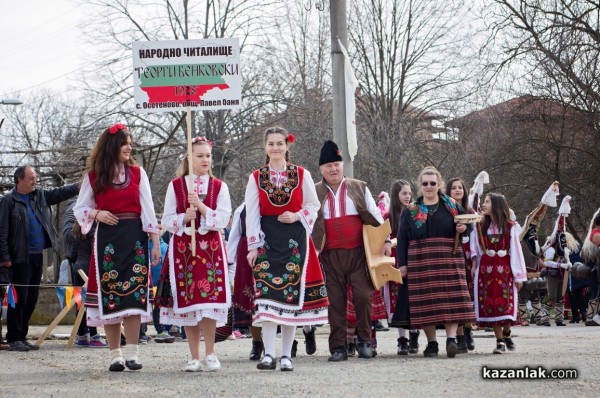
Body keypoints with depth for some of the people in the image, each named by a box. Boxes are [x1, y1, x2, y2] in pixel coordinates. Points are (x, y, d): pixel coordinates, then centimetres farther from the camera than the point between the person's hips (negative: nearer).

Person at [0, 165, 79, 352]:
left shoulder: (41, 195, 13)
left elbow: (60, 193, 10)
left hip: (37, 256, 7)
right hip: (21, 258, -7)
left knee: (32, 298, 10)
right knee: (19, 298, -7)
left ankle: (22, 337, 17)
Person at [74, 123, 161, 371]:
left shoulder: (137, 172, 6)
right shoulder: (93, 176, 5)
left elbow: (147, 209, 5)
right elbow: (79, 208, 11)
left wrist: (155, 242, 0)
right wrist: (96, 214, -10)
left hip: (134, 237, 0)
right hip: (107, 239, 0)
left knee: (134, 295, -8)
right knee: (109, 297, 0)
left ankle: (132, 353, -8)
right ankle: (115, 355, 6)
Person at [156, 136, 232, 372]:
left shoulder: (219, 187, 8)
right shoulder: (175, 186, 8)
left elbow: (223, 220, -3)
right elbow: (167, 220, 6)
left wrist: (200, 206, -14)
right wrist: (184, 218, -13)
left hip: (211, 248, -1)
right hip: (183, 248, 1)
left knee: (208, 299, -10)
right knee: (187, 302, -1)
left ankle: (210, 353, 1)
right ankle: (194, 357, 6)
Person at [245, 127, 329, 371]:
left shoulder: (302, 175, 5)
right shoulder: (256, 178, 7)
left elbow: (313, 205, 10)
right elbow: (252, 214, 5)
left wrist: (297, 216, -9)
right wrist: (253, 246, -2)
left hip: (295, 240, 0)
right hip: (267, 240, 0)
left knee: (292, 294, -1)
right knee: (267, 293, -11)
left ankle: (286, 355, 5)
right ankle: (269, 354, -12)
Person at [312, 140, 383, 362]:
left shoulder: (359, 189, 10)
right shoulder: (315, 193, 7)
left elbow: (375, 217, 12)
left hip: (358, 252, 0)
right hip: (330, 255, 0)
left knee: (363, 296, -8)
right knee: (335, 301, 1)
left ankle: (364, 340, 8)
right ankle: (338, 347, 6)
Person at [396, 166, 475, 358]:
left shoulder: (452, 206, 11)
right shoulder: (410, 210, 10)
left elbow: (467, 224, 18)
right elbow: (402, 239, 9)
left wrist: (464, 228, -6)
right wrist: (402, 263, 3)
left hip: (449, 260, 0)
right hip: (420, 261, 0)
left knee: (451, 298, -11)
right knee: (426, 300, -2)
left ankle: (451, 337, -14)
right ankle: (431, 342, 4)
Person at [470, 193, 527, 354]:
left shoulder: (510, 227, 0)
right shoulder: (481, 227, 7)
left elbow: (516, 251, -1)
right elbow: (476, 250, 9)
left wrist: (519, 275, -4)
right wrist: (474, 266, 0)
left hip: (505, 271, -2)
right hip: (486, 271, 2)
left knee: (506, 304, -6)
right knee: (490, 306, -5)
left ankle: (506, 334, 18)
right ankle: (500, 341, -1)